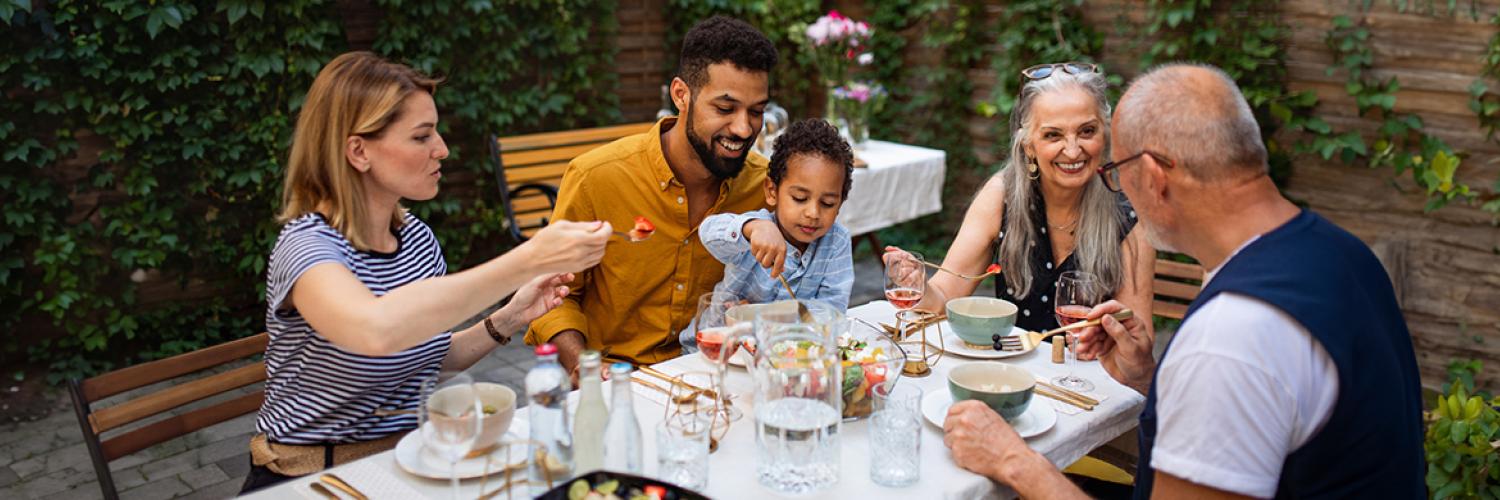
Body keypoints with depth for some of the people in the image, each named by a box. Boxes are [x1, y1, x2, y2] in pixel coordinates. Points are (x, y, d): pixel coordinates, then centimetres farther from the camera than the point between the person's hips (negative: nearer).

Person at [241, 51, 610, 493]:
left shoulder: (418, 236, 2)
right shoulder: (308, 245, -19)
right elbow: (376, 331, -42)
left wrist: (508, 319, -4)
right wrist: (526, 261, -42)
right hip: (310, 477, -5)